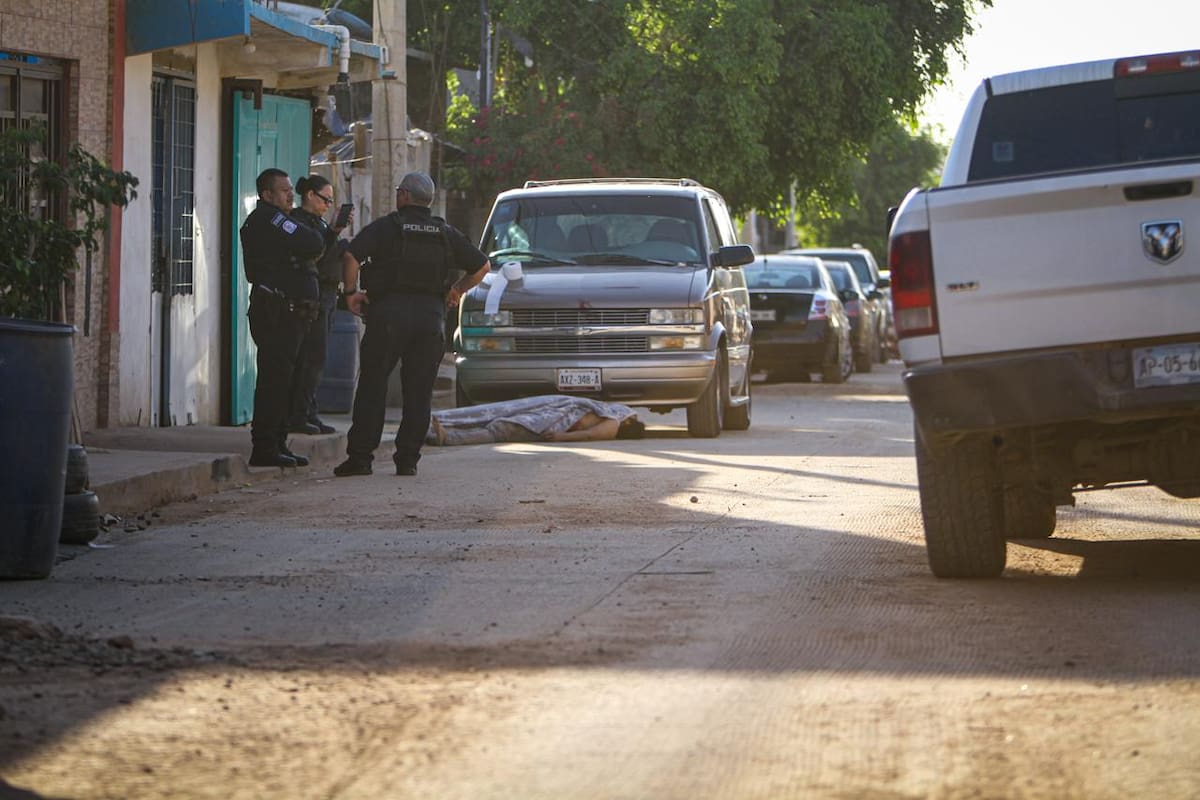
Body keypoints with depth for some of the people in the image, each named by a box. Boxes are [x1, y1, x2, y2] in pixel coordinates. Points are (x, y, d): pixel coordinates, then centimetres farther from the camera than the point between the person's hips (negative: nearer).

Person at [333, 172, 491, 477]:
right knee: (419, 392, 5)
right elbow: (482, 266, 17)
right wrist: (457, 291, 26)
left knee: (372, 388, 1)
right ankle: (408, 459, 2)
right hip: (431, 316, 3)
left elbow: (351, 257, -13)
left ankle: (360, 457, -2)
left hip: (388, 312, -3)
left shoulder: (385, 227, 1)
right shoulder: (446, 233, 12)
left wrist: (351, 292, 0)